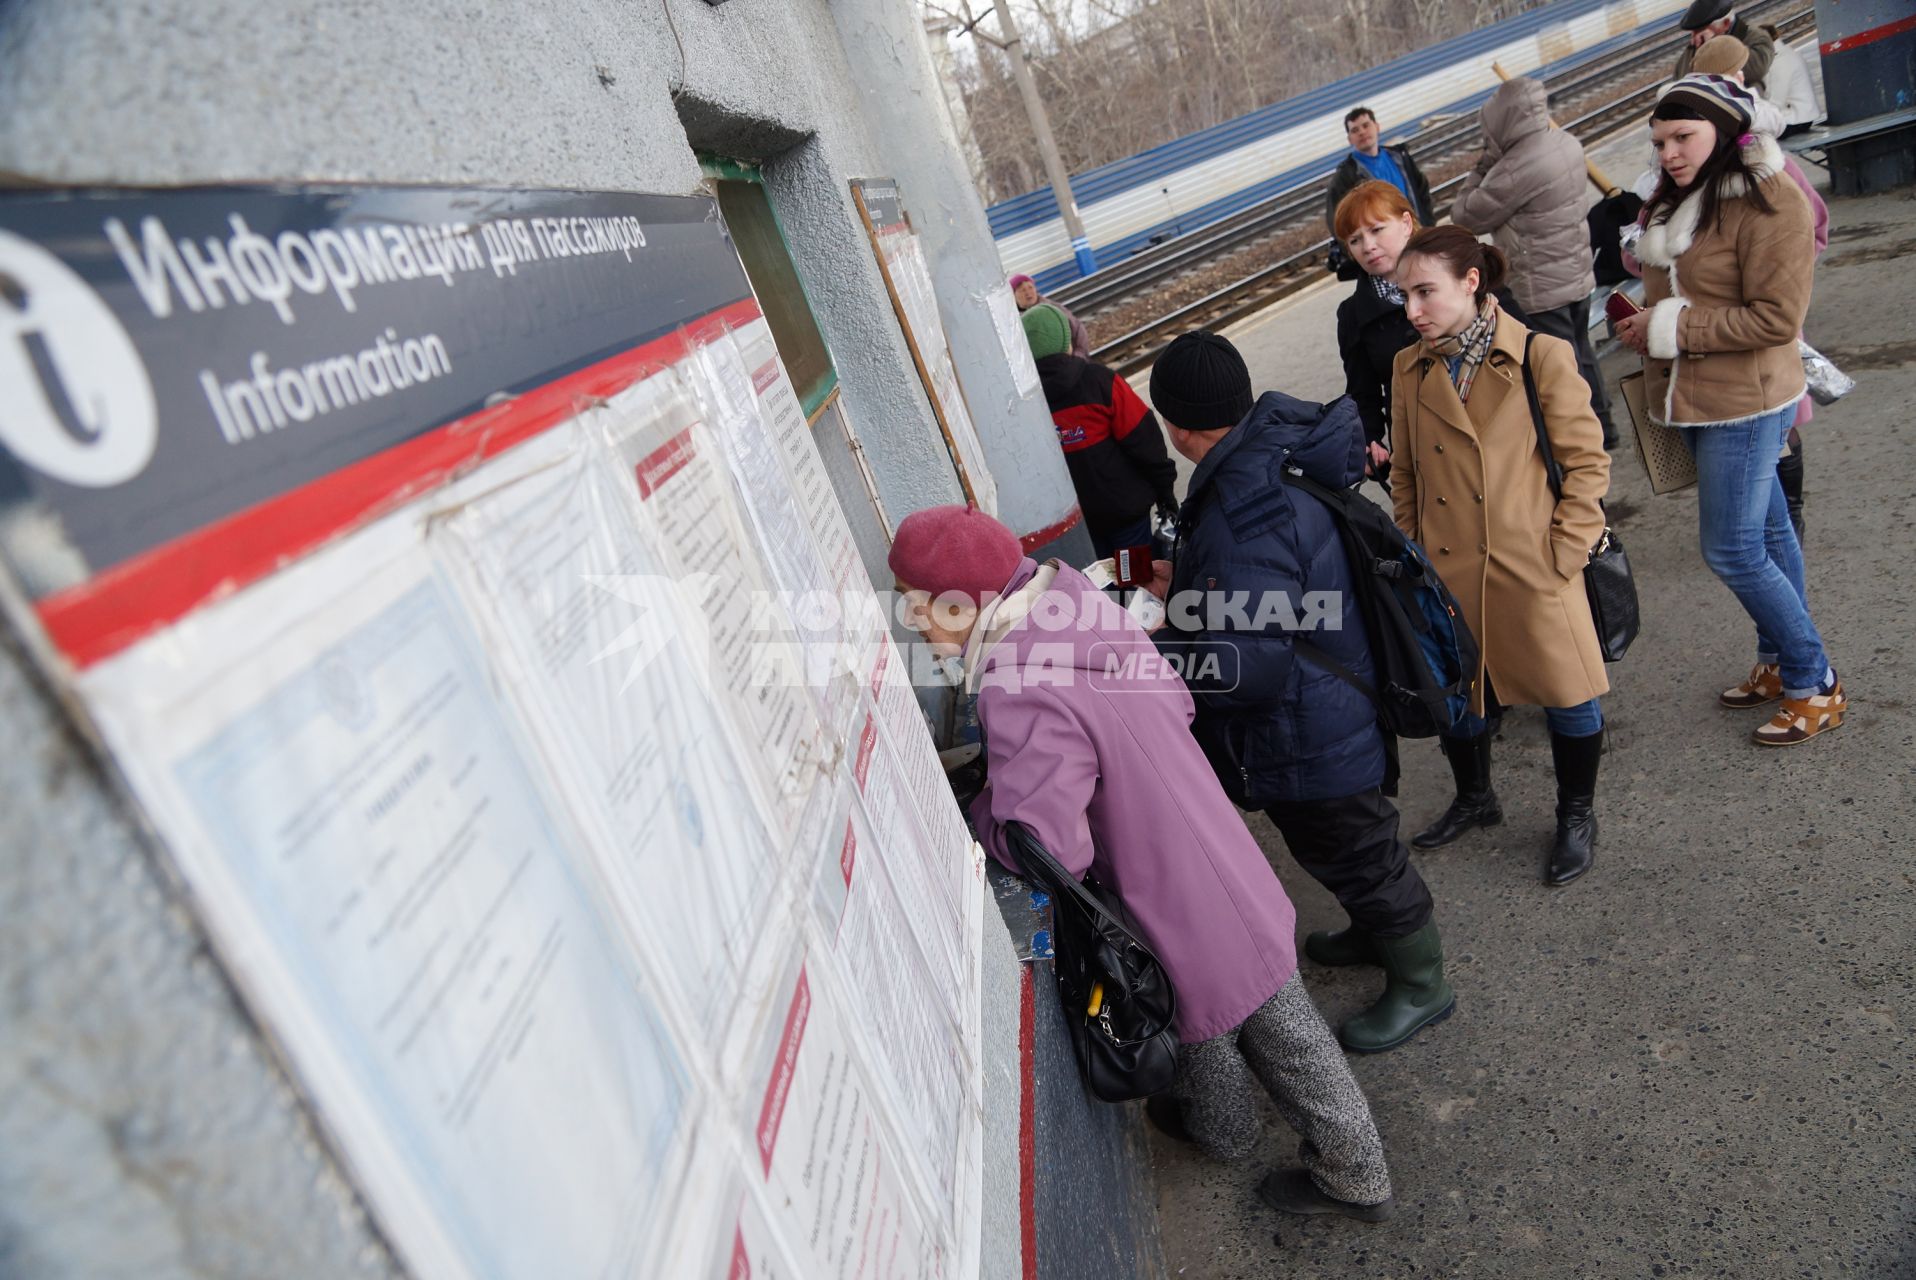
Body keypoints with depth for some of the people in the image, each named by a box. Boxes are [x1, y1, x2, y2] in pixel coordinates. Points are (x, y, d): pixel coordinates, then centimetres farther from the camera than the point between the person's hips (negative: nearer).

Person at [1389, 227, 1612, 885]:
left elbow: (1587, 461, -6)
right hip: (1448, 576, 4)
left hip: (1532, 573, -4)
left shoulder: (1541, 356, -11)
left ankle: (1577, 816, 35)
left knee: (1568, 698, 9)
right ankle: (1474, 798, 45)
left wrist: (1562, 554, -10)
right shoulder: (1411, 369, 2)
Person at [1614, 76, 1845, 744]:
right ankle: (1780, 663, 29)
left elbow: (1776, 318, -21)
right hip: (1696, 397, 9)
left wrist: (1672, 328, -18)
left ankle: (1814, 685, 9)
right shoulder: (1675, 201, 10)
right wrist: (1643, 325, 4)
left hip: (1746, 401, -9)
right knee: (1764, 529, 18)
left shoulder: (1771, 205, -17)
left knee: (1732, 549, -7)